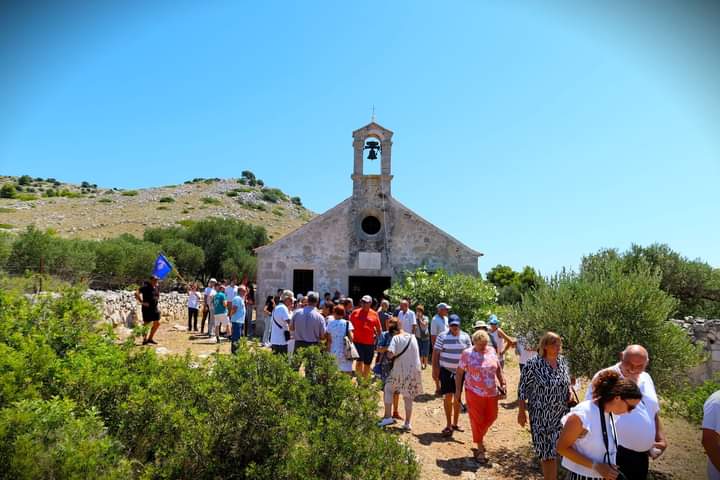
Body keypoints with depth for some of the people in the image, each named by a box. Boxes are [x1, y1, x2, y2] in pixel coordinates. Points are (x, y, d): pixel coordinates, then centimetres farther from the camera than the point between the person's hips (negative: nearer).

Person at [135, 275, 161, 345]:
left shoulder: (157, 287, 8)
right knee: (146, 324, 1)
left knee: (157, 323, 8)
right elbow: (136, 293, -24)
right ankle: (145, 340, 13)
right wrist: (142, 302, -22)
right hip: (147, 308, -8)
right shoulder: (145, 287, -15)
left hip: (155, 308, 8)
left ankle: (150, 338, 22)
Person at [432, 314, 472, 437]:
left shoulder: (465, 337, 2)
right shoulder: (442, 336, -5)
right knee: (448, 396, -3)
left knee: (458, 397, 10)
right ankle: (449, 425, 7)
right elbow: (436, 354, -4)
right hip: (446, 371, -2)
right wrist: (435, 370, -8)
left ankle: (455, 423, 25)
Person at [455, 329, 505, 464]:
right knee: (477, 420, -1)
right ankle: (480, 450, 12)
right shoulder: (467, 354, -9)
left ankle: (479, 436, 40)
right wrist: (458, 390, -6)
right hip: (474, 392, -4)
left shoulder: (491, 351, 3)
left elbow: (498, 368, 14)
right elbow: (459, 372, -5)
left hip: (491, 392, 5)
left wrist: (502, 383, 8)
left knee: (491, 417, 13)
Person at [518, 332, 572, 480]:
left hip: (560, 415, 4)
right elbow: (523, 389, -9)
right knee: (546, 451, 1)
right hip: (541, 416, -4)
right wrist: (521, 412, -9)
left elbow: (567, 385, 16)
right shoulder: (533, 365, -14)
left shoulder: (563, 362, 2)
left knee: (552, 450, 12)